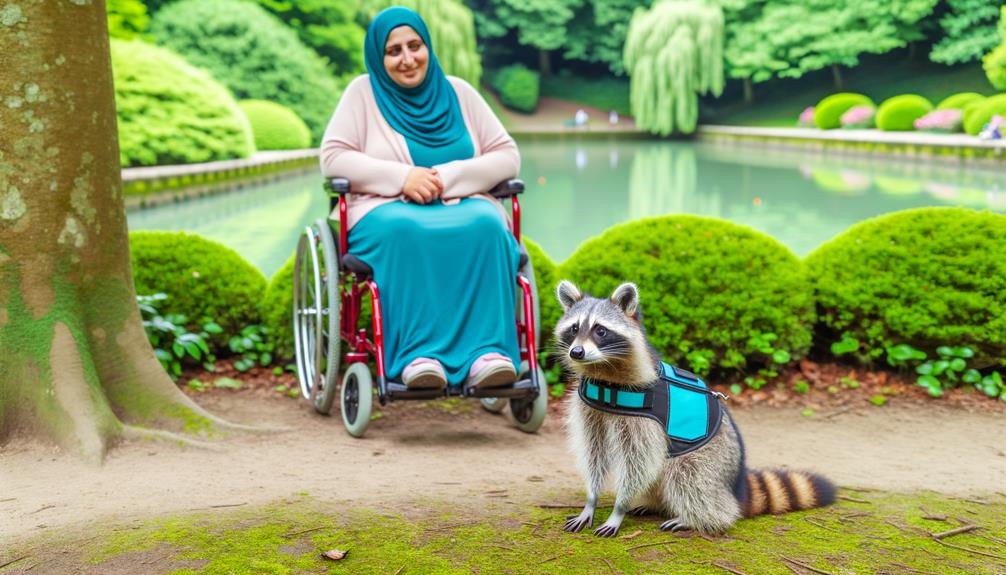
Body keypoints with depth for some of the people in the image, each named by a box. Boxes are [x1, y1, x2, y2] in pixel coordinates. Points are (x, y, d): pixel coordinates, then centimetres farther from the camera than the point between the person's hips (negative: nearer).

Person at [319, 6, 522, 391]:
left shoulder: (458, 92, 14)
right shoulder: (363, 91, 9)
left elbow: (507, 156, 8)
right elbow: (333, 157, -1)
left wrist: (449, 177, -11)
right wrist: (402, 177, -14)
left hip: (462, 204, 2)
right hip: (388, 209, -2)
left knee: (486, 227, -35)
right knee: (404, 232, -40)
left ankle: (487, 352, -43)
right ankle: (418, 354, -45)